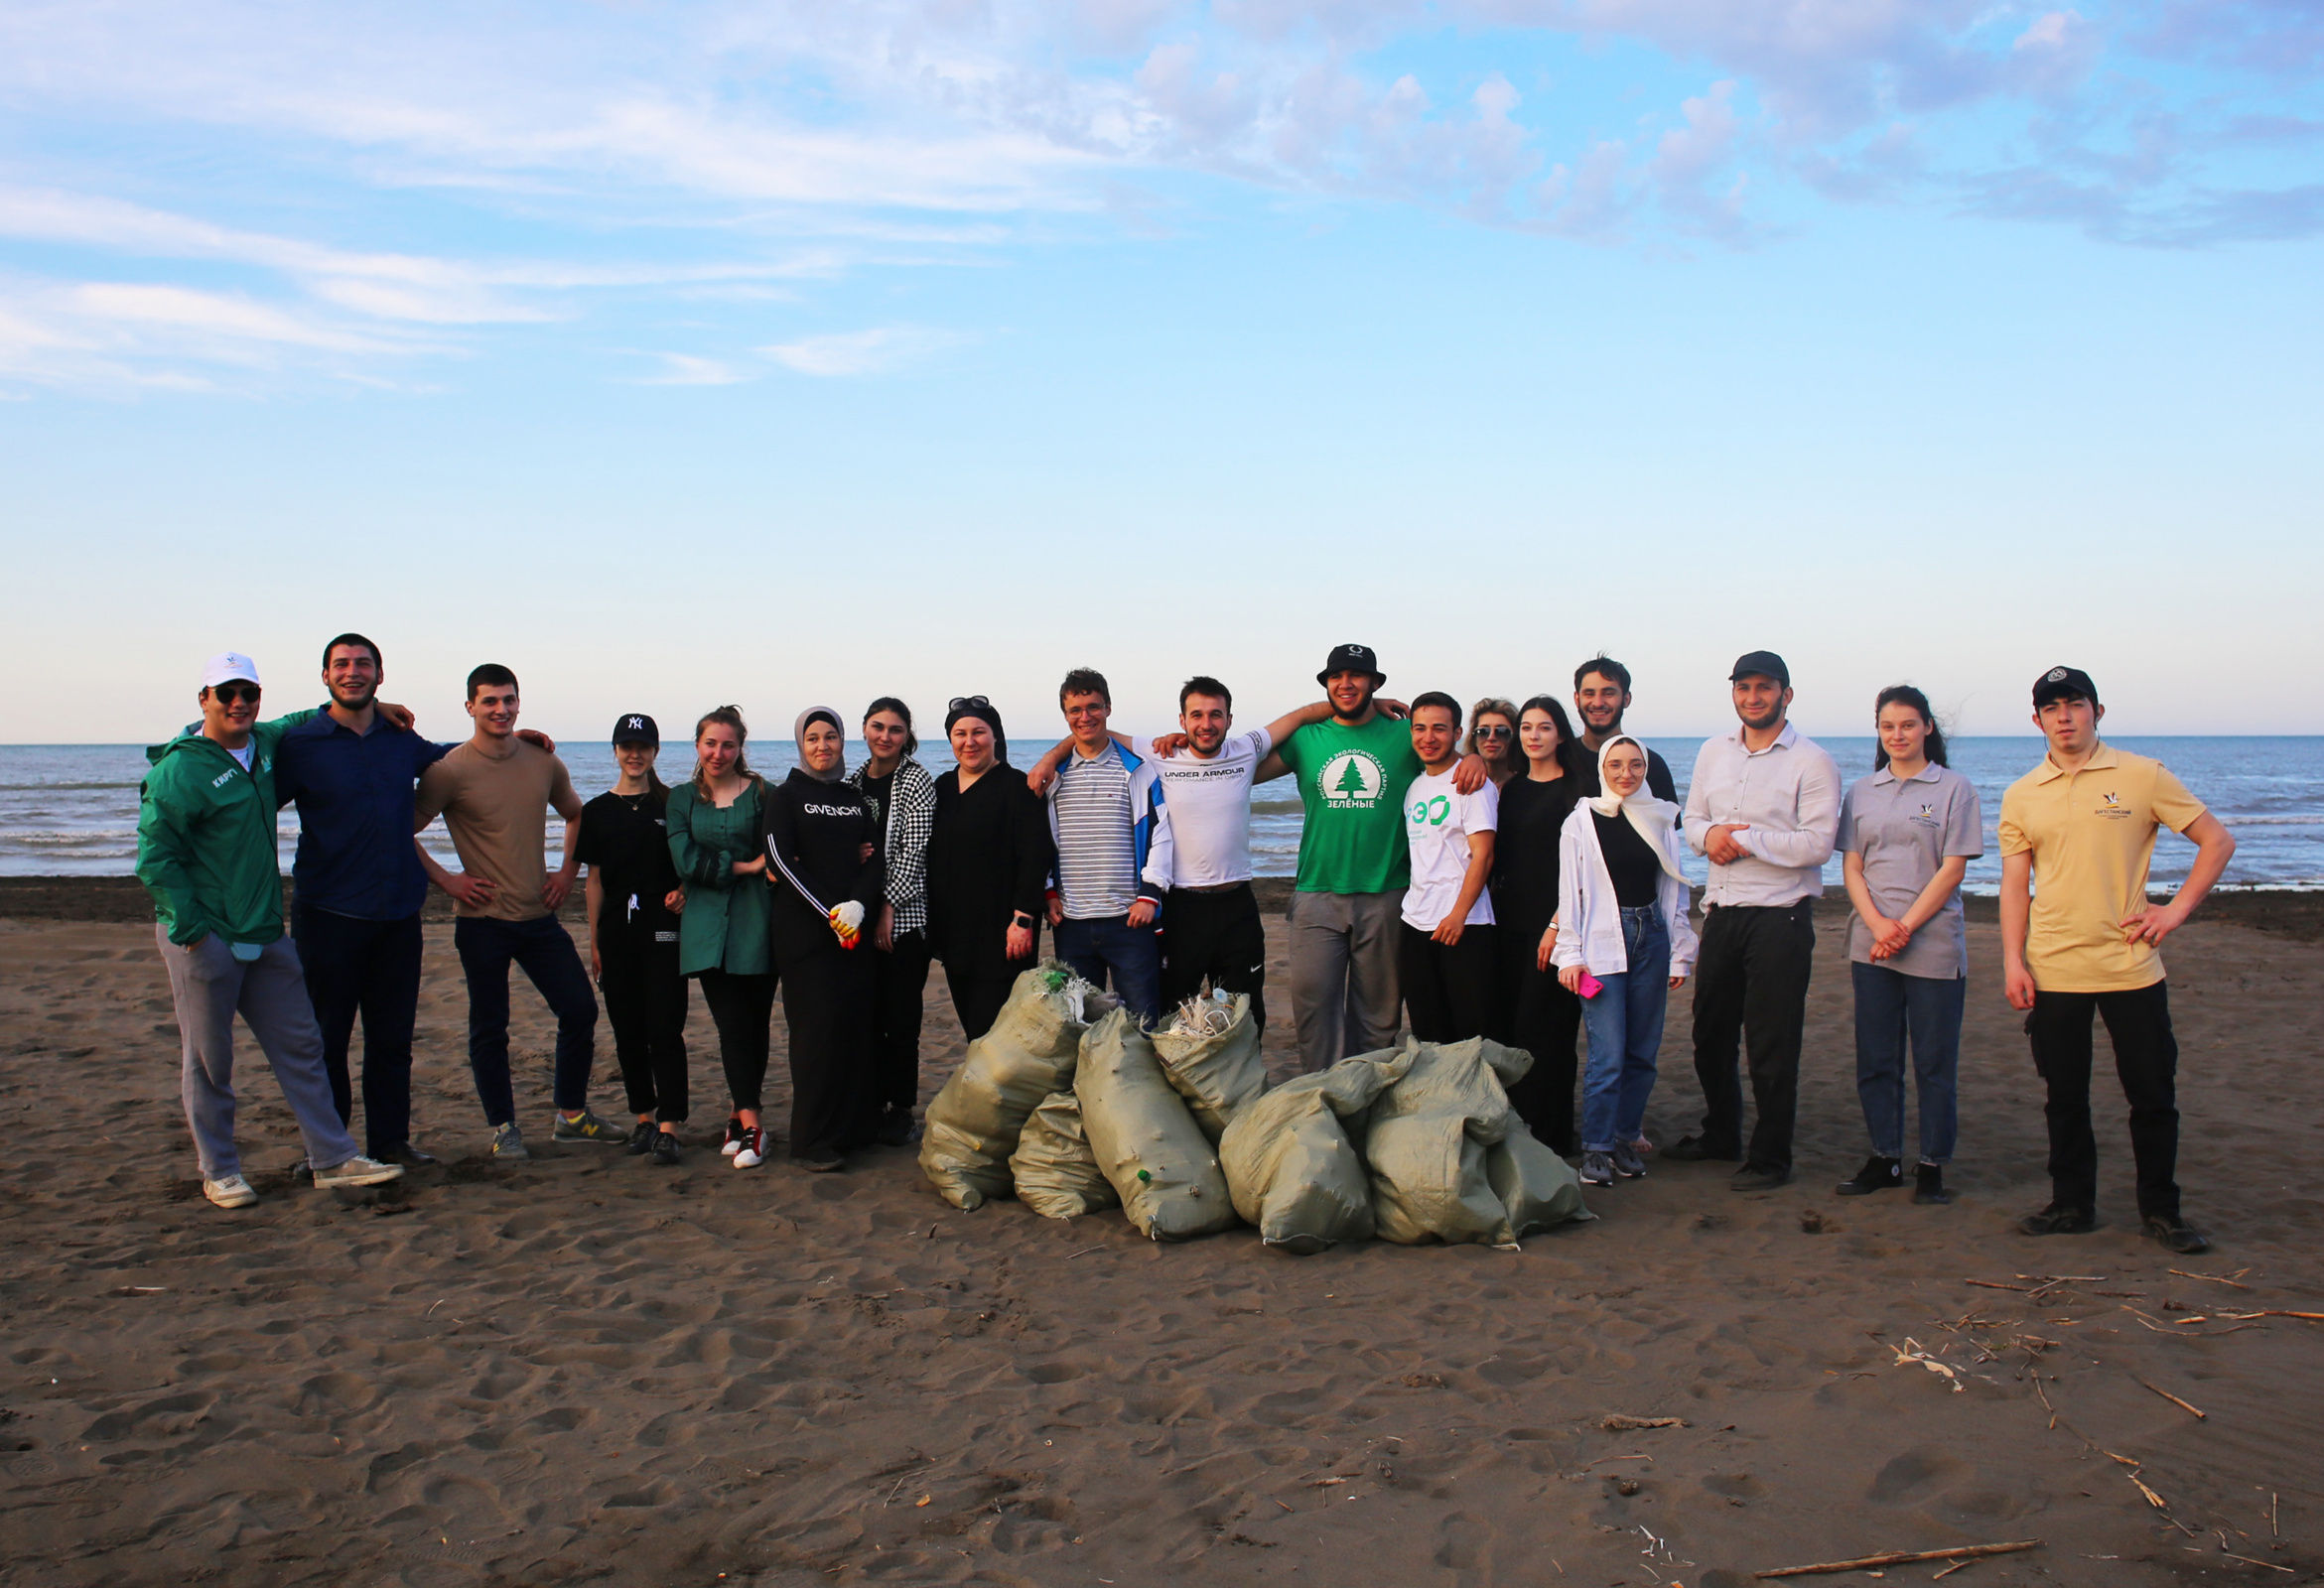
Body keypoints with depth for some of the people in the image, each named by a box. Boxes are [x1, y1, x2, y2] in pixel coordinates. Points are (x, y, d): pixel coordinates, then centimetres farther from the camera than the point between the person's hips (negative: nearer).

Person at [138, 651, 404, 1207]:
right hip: (203, 938, -7)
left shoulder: (262, 748, 9)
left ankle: (332, 1159, 13)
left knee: (299, 1045, 8)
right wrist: (188, 926, -17)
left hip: (265, 933, 7)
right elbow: (155, 857, -13)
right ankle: (219, 1171, 17)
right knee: (208, 1061, 3)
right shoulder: (179, 770, -12)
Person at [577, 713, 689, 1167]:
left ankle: (669, 1127, -8)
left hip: (662, 928, -3)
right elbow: (594, 879, 10)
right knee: (628, 1031, 8)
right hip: (617, 931, 3)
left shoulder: (673, 805, 4)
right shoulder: (598, 811, 9)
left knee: (665, 1029, -7)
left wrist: (682, 892, -12)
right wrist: (593, 941, 7)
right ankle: (644, 1117, 19)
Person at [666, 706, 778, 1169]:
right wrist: (745, 866, -8)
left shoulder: (761, 793, 5)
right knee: (732, 1022, -3)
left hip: (756, 921, -1)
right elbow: (686, 861, -1)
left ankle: (740, 1115, 10)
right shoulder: (682, 798, 12)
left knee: (756, 1022, 0)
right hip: (707, 925, 1)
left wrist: (714, 869, -9)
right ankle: (751, 1123, 1)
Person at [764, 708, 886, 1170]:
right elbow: (781, 861, -7)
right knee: (818, 1027, -7)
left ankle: (853, 1129, 12)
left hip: (855, 927, 4)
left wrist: (859, 904, -10)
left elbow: (877, 858, 9)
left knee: (857, 1024, 2)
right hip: (804, 929, -4)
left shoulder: (855, 798, 16)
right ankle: (811, 1143, 0)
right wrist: (830, 911, -13)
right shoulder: (786, 796, 3)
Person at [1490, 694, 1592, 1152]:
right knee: (1507, 1025, 6)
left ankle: (1549, 1137, 4)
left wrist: (1558, 925, -15)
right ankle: (1513, 1128, 16)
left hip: (1554, 924, -6)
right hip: (1511, 925, 6)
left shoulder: (1577, 789, -4)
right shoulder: (1511, 789, 15)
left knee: (1544, 1030, -5)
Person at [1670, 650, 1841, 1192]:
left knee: (1772, 1046, 0)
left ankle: (1770, 1158, 13)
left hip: (1779, 917, -6)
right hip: (1721, 910, 6)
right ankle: (1721, 1135, 35)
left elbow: (1817, 843, -15)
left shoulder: (1811, 761, -7)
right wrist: (1709, 834, -6)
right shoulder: (1713, 752, 12)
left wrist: (1744, 838, -15)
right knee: (1710, 1034, 16)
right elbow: (1692, 818, 17)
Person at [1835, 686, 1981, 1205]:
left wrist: (1905, 927, -13)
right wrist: (1877, 924, -10)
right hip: (1871, 945, 3)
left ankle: (1932, 1167, 11)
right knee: (1875, 1060, 6)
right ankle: (1884, 1159, 17)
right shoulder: (1861, 792, 12)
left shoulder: (1954, 788, 2)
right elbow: (1852, 868, 6)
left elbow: (1952, 869, -4)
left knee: (1934, 1062, 1)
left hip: (1933, 945, -3)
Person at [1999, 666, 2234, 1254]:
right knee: (2064, 1096, 8)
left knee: (2153, 1095, 4)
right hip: (2053, 971, 2)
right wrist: (2012, 962, -2)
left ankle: (2160, 1211, 19)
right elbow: (2014, 885, 6)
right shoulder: (2021, 796, 6)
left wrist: (2176, 910, -4)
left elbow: (2218, 841, 4)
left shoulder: (2142, 776, -1)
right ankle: (2072, 1204, 20)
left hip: (2131, 964, -2)